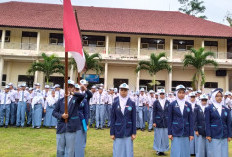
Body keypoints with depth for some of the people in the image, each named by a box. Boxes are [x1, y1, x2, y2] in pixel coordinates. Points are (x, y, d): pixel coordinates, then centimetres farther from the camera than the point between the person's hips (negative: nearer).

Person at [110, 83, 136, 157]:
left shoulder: (132, 103, 0)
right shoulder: (115, 103, 0)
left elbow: (134, 119, 1)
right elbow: (113, 119, 1)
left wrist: (134, 133, -2)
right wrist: (112, 133, -1)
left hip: (128, 131, 0)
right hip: (118, 131, 0)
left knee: (128, 151, 6)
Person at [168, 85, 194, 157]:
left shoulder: (188, 105, 4)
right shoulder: (172, 105, -2)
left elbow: (191, 120, 5)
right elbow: (169, 120, -1)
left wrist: (191, 133, 1)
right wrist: (169, 133, -4)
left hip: (186, 132, 2)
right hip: (176, 132, -2)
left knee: (185, 151, 8)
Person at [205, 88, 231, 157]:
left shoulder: (226, 109, 10)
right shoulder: (209, 109, 0)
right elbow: (207, 123, -4)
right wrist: (208, 135, -9)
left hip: (224, 137, 4)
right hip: (213, 136, -3)